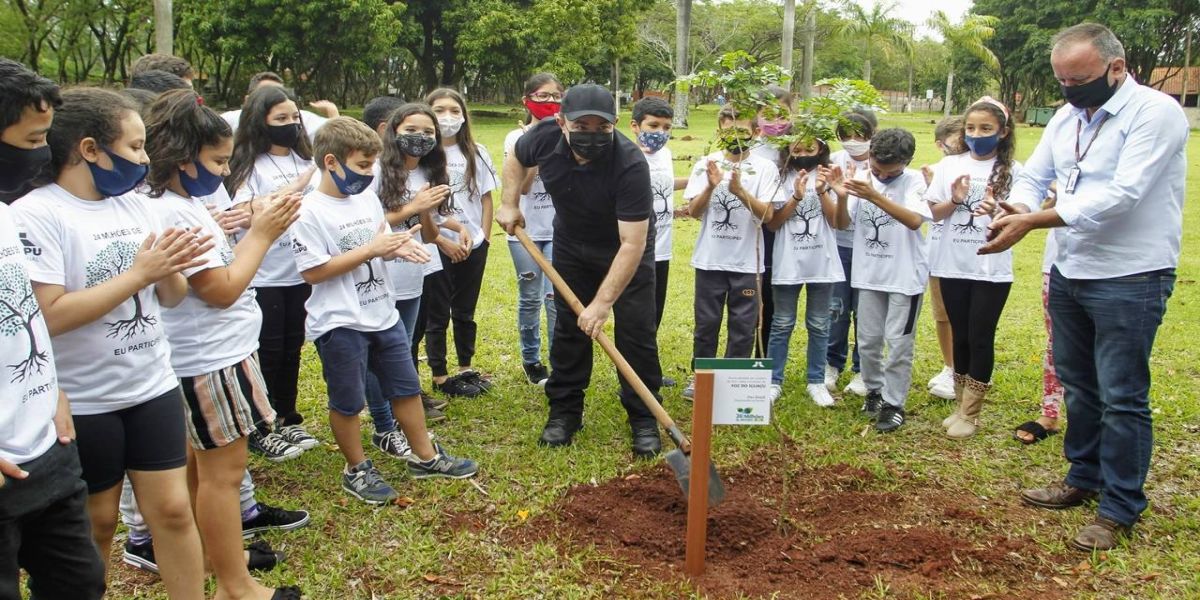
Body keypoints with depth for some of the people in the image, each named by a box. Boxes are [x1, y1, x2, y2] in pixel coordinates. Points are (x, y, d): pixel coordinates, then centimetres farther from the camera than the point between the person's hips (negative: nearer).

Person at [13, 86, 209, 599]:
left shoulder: (137, 206, 4)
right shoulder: (36, 214, -15)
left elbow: (171, 298, 9)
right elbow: (48, 315, -24)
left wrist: (170, 270, -14)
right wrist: (138, 272, -22)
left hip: (154, 387, 5)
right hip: (84, 403, -5)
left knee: (173, 510, 7)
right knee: (95, 524, 12)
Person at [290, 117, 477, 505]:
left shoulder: (368, 198, 4)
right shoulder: (311, 212, -18)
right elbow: (312, 271, -21)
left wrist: (396, 247, -9)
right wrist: (370, 249, -22)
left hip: (383, 314, 7)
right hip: (340, 324, -7)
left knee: (406, 388, 17)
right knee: (347, 402, 9)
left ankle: (425, 456, 33)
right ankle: (357, 471, 28)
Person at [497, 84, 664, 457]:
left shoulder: (630, 164, -38)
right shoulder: (545, 137, -24)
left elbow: (632, 243, -38)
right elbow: (516, 158, 4)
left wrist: (603, 302, -39)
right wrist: (509, 202, -5)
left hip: (627, 251, -4)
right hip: (571, 245, 4)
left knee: (635, 333, -5)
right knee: (568, 328, 8)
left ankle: (644, 420, 8)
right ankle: (564, 412, 20)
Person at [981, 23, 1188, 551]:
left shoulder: (1155, 112, -15)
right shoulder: (1066, 116, 8)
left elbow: (1122, 195, -25)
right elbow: (1033, 176, 10)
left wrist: (1033, 222, -28)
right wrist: (1015, 211, -14)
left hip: (1129, 279, -7)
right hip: (1069, 273, 7)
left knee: (1121, 397, 0)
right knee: (1078, 385, 17)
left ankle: (1120, 509, 12)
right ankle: (1084, 478, 34)